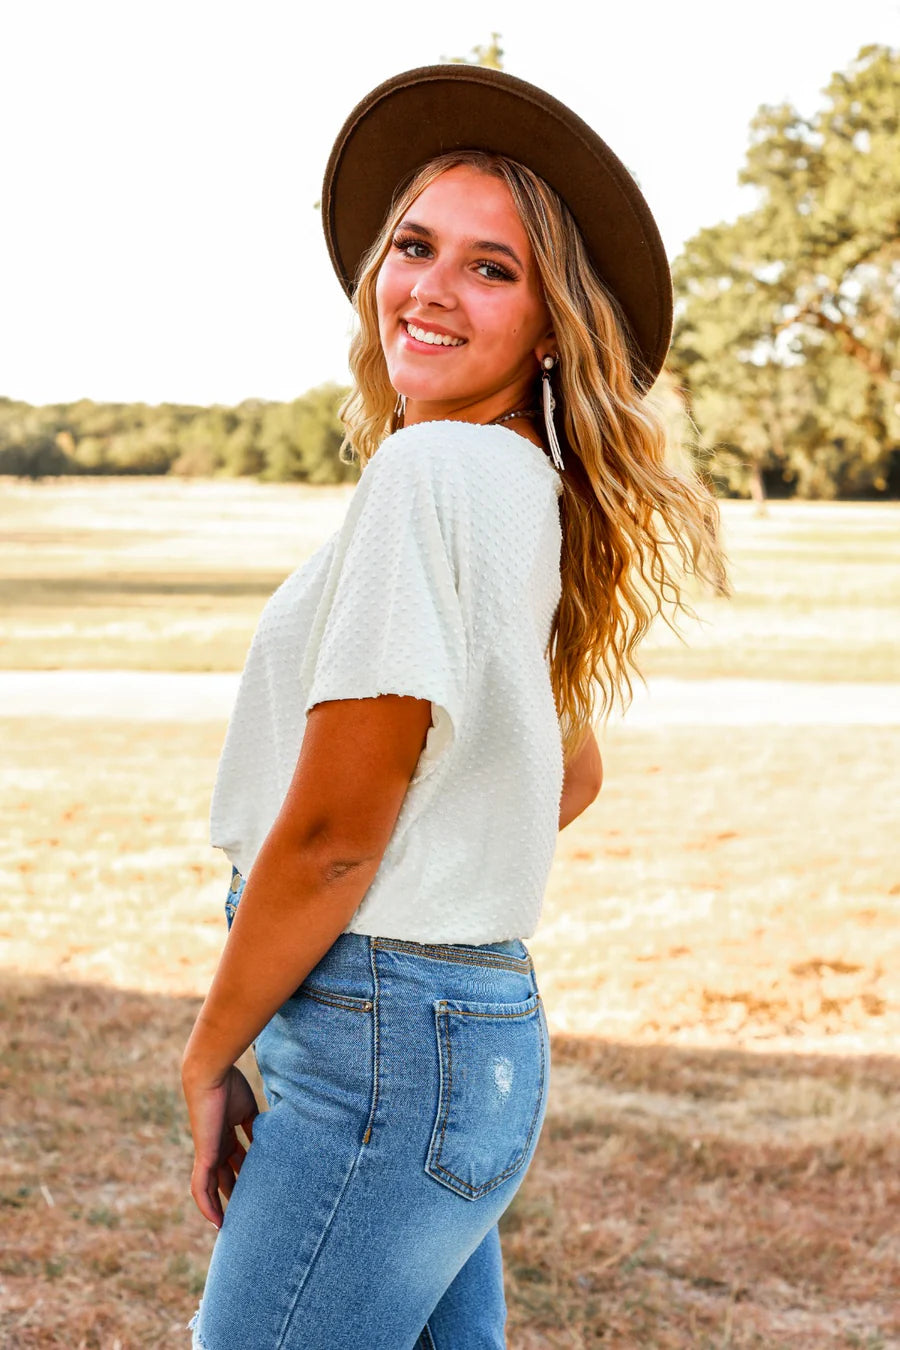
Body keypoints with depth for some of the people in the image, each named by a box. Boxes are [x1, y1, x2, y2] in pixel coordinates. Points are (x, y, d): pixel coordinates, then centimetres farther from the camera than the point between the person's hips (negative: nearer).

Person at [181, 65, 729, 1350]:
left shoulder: (432, 471, -18)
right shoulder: (532, 495, 11)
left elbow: (331, 831, -19)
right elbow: (576, 777, 25)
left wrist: (209, 1059, -6)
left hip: (387, 1051, -9)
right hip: (487, 1024, 9)